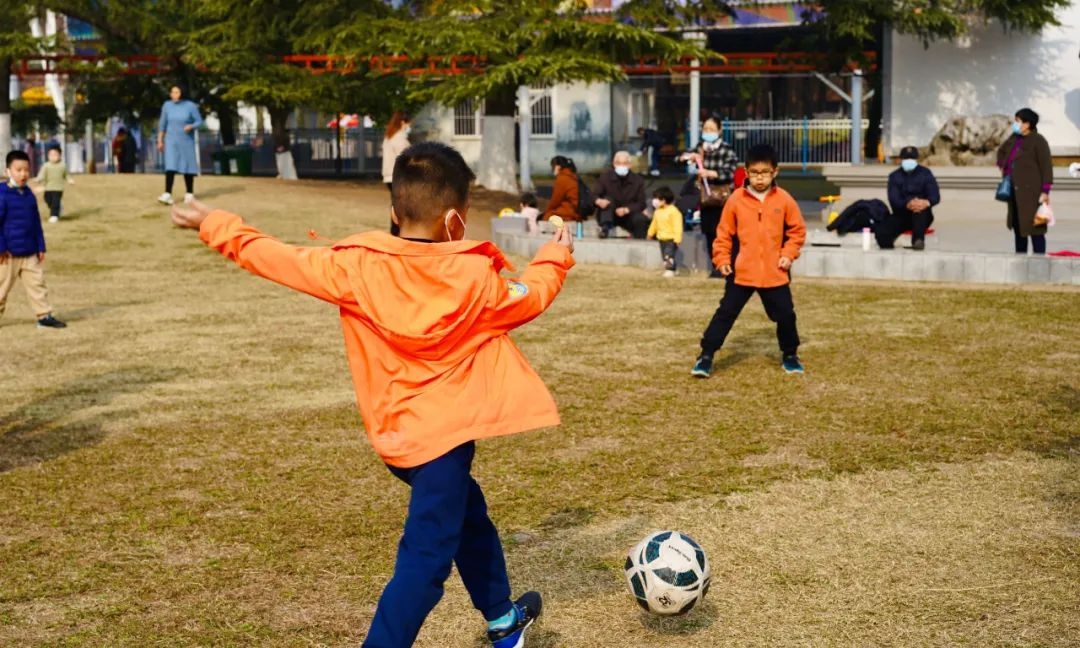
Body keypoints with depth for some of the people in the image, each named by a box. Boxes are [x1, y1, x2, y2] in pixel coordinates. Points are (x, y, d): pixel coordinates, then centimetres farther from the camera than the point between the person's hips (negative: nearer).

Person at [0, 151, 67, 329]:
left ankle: (44, 316, 11)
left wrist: (41, 247, 11)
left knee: (37, 284, 7)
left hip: (30, 252, 6)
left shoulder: (28, 194, 8)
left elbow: (36, 223, 13)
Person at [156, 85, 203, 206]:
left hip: (186, 140, -1)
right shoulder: (167, 105, 0)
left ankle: (189, 193, 21)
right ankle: (167, 195, -19)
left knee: (188, 166, 7)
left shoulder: (190, 106, -7)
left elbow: (199, 121, -3)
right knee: (170, 167, -11)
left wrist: (191, 126, -23)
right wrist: (160, 140, 7)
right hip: (171, 140, 1)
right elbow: (162, 124, 7)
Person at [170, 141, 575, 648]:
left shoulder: (355, 267, -8)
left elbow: (281, 259, -2)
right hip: (444, 433, -6)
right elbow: (528, 299, 9)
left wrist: (216, 226, 10)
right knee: (425, 558, -4)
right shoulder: (476, 276, -10)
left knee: (468, 515, 27)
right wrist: (556, 257, 28)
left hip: (397, 433, 6)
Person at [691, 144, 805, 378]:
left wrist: (789, 254, -4)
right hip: (741, 271, -1)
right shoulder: (736, 199, -4)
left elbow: (797, 229, 7)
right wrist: (722, 258, -3)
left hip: (774, 273, 1)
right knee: (725, 313, 0)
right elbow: (724, 232, 3)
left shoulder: (784, 199, -2)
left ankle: (790, 356, 29)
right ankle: (706, 357, 5)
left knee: (785, 315, 9)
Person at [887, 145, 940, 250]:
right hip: (902, 216, 0)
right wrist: (907, 204, -35)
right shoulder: (894, 176, 6)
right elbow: (894, 199, -10)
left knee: (920, 207, -40)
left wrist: (927, 202, -36)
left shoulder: (925, 173, 5)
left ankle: (918, 240, -52)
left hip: (922, 215, 0)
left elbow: (935, 196, -8)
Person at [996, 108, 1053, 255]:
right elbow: (1001, 151, 34)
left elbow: (1046, 167, -12)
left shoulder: (1038, 141, -9)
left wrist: (1045, 192, -17)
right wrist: (1003, 166, 19)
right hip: (1015, 192, 8)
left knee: (1035, 229, -9)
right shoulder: (1014, 139, 12)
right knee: (1017, 227, 12)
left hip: (1031, 192, -8)